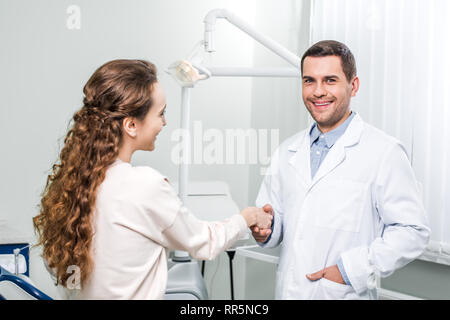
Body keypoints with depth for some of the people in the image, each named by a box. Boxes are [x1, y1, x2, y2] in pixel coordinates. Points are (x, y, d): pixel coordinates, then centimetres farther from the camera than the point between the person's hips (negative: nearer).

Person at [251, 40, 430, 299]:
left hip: (343, 293, -5)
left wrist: (351, 269, -18)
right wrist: (265, 229, -9)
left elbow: (412, 232, -13)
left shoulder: (383, 151, -10)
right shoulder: (287, 152, 8)